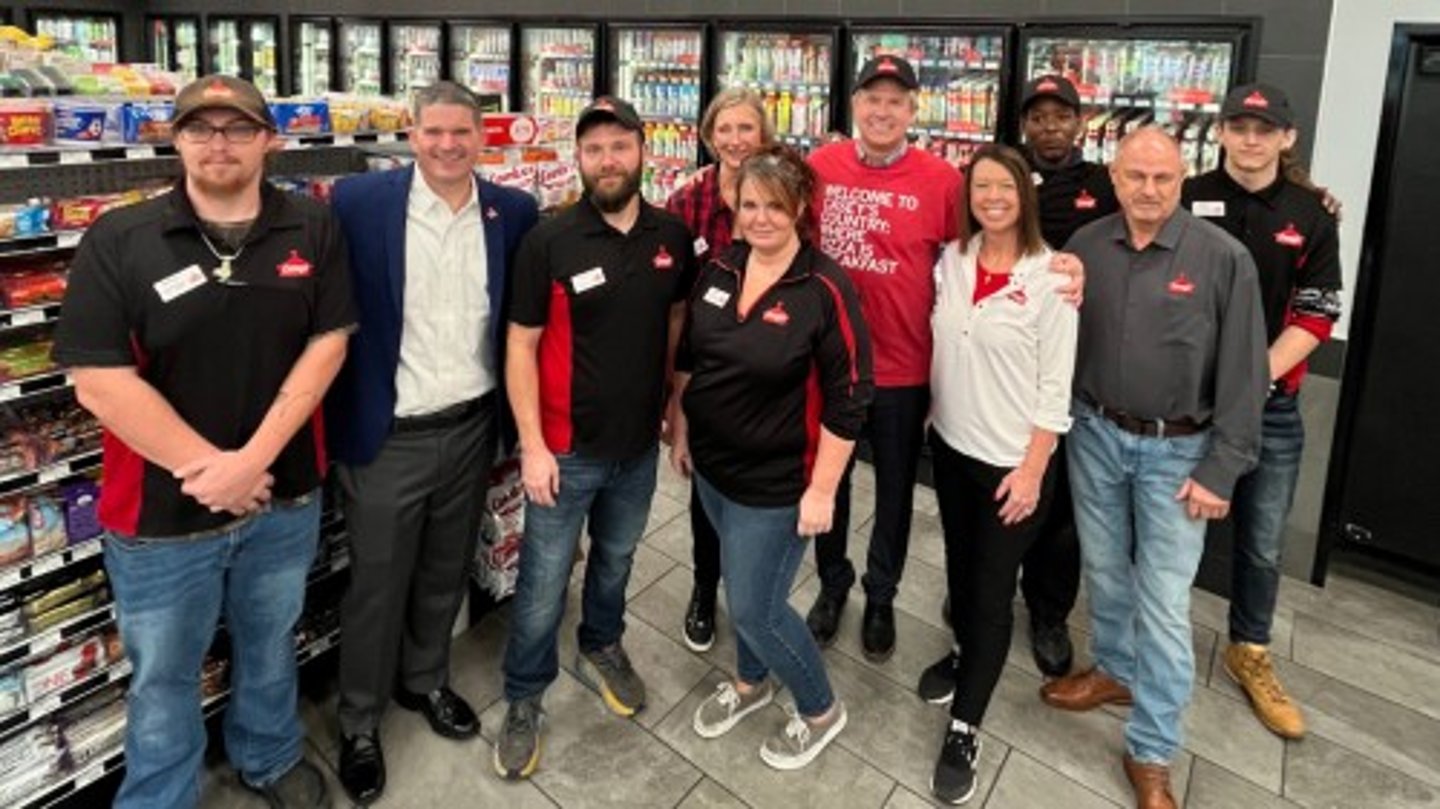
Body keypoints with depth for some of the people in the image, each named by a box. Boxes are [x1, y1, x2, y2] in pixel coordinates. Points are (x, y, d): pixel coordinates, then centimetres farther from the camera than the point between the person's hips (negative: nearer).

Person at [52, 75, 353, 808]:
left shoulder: (313, 232, -4)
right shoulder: (118, 241, -10)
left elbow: (327, 344, -7)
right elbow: (99, 382, -13)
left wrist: (254, 459, -16)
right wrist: (211, 469, -15)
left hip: (285, 497, 2)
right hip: (163, 510, -1)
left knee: (270, 644, 23)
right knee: (163, 675, 16)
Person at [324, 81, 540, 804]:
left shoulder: (515, 211, -1)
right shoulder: (359, 200, -10)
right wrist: (324, 416, -9)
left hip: (472, 426, 3)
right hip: (389, 434, -3)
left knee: (446, 573, 20)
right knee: (377, 584, 11)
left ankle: (424, 681, 45)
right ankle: (358, 722, 33)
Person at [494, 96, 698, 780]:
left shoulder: (672, 236, -2)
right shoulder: (548, 243, -14)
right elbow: (521, 347, -11)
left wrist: (676, 407, 9)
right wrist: (532, 446, -15)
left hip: (640, 442, 4)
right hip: (567, 447, -4)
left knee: (616, 559, 24)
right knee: (543, 583, 7)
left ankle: (601, 648, 50)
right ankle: (523, 700, 29)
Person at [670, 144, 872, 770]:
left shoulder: (827, 290, -20)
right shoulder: (718, 270, -2)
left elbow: (846, 400, -18)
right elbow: (687, 358, 11)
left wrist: (823, 488, -17)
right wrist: (681, 431, 14)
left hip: (777, 481, -6)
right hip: (713, 465, 6)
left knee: (753, 606, 3)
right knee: (741, 583, 23)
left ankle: (821, 710, 30)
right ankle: (750, 682, 50)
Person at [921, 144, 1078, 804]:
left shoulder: (1050, 276, -14)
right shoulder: (952, 260, 1)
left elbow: (1056, 385, -13)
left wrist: (1033, 469, -14)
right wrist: (929, 416, 9)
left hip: (1013, 460, -5)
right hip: (950, 445, 5)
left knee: (993, 589, 4)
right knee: (959, 565, 21)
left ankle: (964, 729, 17)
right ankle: (965, 654, 47)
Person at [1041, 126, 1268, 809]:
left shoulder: (1223, 257, -12)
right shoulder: (1085, 245, -2)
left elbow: (1242, 372, -10)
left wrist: (1221, 470, -12)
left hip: (1177, 450, -3)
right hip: (1095, 435, 4)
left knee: (1164, 600, 1)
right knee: (1104, 569, 19)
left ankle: (1151, 752, 16)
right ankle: (1116, 670, 44)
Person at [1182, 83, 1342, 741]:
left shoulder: (1311, 217, 3)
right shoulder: (1184, 203, -4)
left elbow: (1315, 317, -1)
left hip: (1272, 403, 2)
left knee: (1262, 542, 13)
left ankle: (1250, 653, 33)